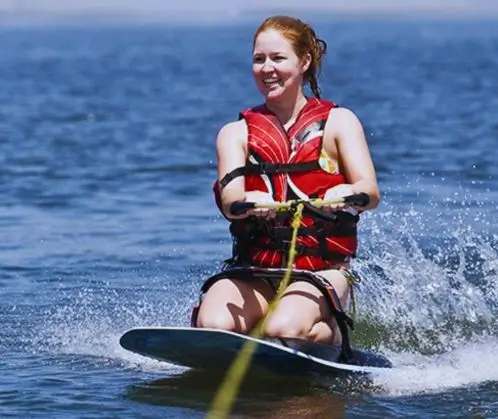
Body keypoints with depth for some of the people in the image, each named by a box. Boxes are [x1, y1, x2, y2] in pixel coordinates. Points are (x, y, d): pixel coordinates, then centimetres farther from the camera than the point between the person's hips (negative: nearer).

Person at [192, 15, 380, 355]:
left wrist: (345, 193, -33)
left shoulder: (338, 122, 7)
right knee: (212, 326, -29)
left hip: (322, 268, -2)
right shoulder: (237, 133, 11)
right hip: (252, 270, 2)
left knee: (284, 330, -33)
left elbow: (370, 192, -8)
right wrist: (248, 201, -34)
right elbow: (229, 201, -8)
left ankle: (332, 335, 0)